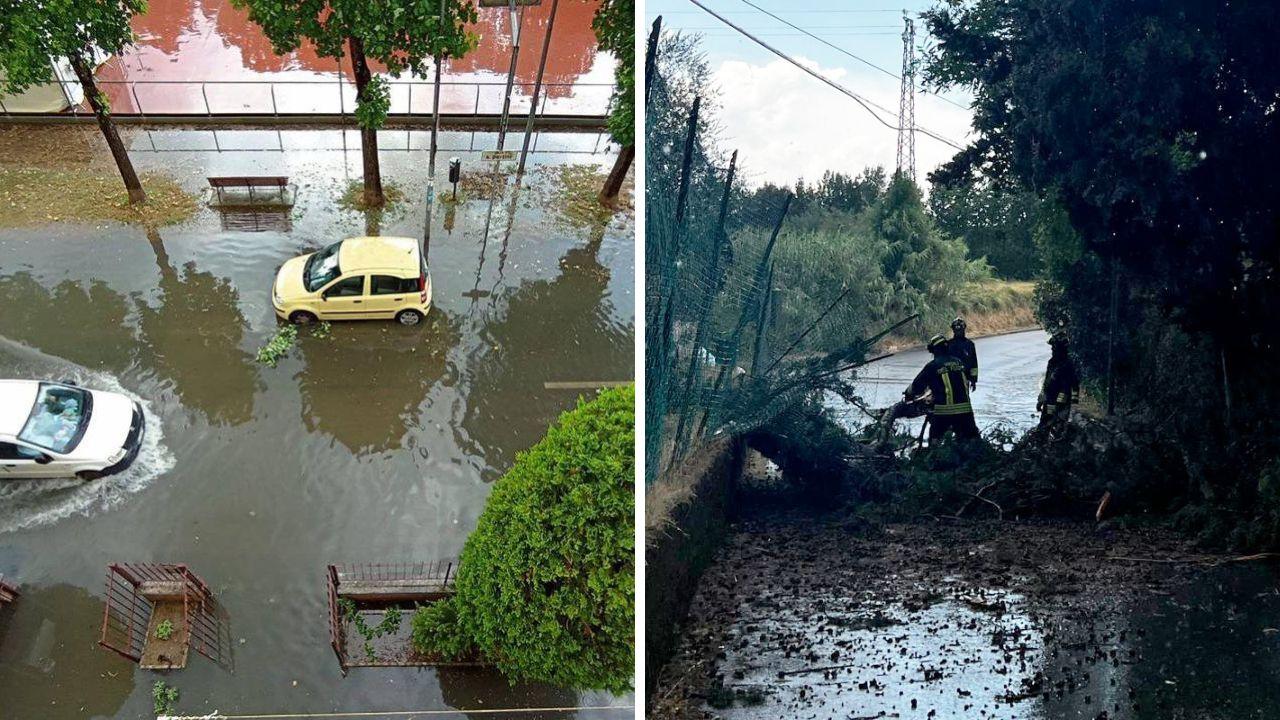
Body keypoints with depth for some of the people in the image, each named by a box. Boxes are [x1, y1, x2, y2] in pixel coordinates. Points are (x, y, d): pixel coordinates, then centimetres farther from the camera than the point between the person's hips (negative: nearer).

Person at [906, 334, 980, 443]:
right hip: (965, 409, 4)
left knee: (935, 440, 9)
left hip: (943, 411, -4)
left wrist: (909, 393, 20)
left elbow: (918, 385, -1)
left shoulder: (932, 366, -5)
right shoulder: (959, 362, 10)